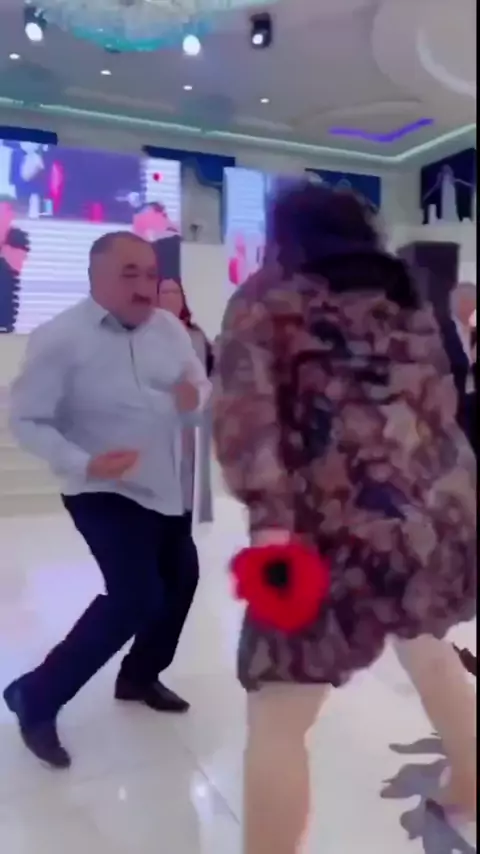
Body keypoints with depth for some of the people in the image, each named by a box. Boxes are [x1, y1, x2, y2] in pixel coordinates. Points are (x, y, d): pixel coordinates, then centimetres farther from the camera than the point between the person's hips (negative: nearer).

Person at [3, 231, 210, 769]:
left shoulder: (169, 328, -2)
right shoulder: (60, 338, -19)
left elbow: (204, 390, 4)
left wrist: (195, 398, -20)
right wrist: (82, 463, -32)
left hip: (165, 487, 8)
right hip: (104, 492, -7)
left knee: (180, 578, 17)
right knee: (137, 595, -16)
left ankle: (139, 676, 43)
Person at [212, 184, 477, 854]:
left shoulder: (268, 297, 6)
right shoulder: (407, 301, 22)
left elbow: (245, 408, -10)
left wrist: (271, 519, -16)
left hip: (344, 530, -7)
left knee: (276, 717, 5)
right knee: (426, 642, 33)